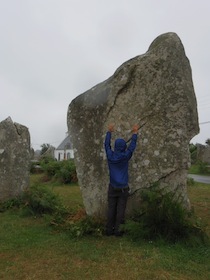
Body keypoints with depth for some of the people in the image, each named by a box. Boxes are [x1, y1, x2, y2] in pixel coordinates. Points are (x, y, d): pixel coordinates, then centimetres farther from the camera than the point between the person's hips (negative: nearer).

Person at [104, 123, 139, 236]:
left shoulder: (110, 155, -7)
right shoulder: (125, 156, -12)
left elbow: (106, 144, 10)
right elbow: (132, 146, 1)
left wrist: (109, 131, 22)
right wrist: (135, 132, 14)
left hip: (112, 187, 3)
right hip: (123, 188, -2)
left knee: (111, 209, 9)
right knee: (120, 210, 7)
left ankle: (109, 229, 15)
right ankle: (117, 230, 13)